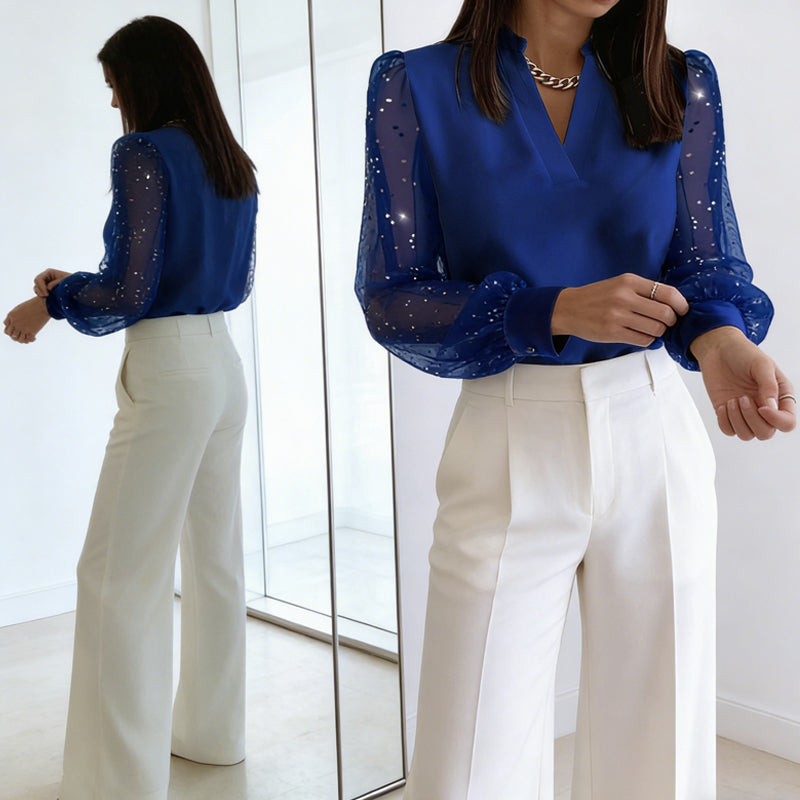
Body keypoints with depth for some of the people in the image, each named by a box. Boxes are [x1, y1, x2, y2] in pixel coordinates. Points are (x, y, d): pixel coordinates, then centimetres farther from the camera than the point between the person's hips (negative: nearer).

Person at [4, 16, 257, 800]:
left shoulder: (144, 153, -11)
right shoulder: (235, 164, 13)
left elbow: (128, 292, -16)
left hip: (169, 373, -9)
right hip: (223, 363, 9)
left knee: (119, 574, -2)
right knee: (215, 555, 15)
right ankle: (213, 729, 27)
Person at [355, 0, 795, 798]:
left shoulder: (681, 83, 5)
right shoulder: (418, 85, -2)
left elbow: (707, 266, 0)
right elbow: (391, 300, -6)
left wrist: (723, 342, -24)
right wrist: (558, 312, -21)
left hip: (655, 439, 3)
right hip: (510, 452, -2)